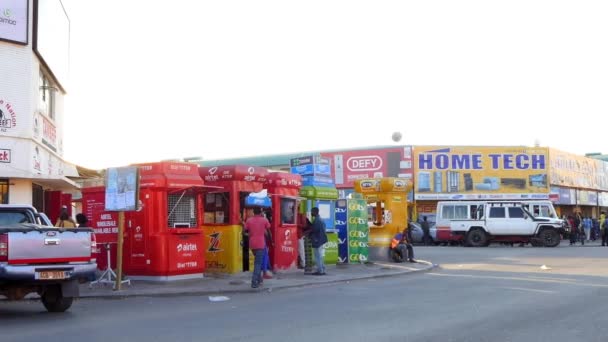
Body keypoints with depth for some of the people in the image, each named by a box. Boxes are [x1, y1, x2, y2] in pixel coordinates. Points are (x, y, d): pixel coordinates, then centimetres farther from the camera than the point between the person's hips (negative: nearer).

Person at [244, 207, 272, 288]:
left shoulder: (249, 220, 3)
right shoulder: (264, 220, -1)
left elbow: (246, 231, 4)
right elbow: (268, 232, 4)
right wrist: (271, 240, 16)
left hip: (252, 244, 3)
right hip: (261, 244, -3)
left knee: (257, 261, 22)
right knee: (258, 263, -3)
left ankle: (259, 279, 25)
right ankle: (254, 282, -10)